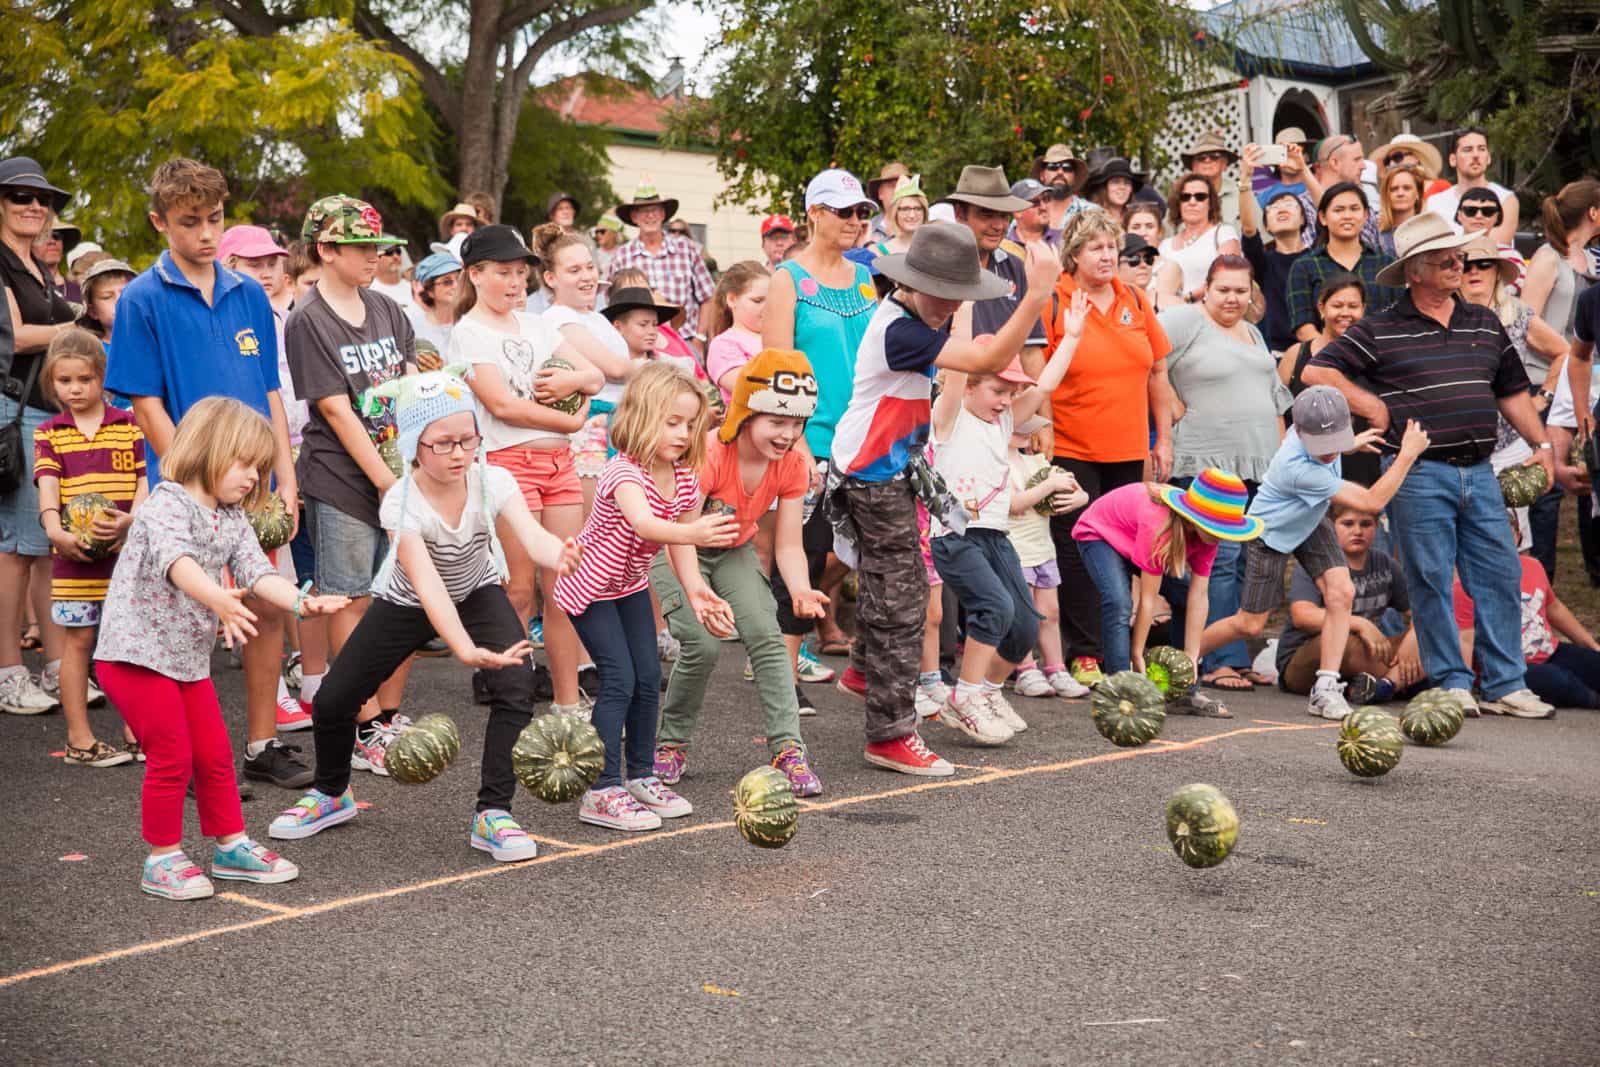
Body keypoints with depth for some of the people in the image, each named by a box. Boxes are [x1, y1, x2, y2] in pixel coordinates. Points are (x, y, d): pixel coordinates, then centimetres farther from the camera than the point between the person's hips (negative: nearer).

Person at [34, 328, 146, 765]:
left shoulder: (129, 426, 5)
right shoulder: (49, 433, 5)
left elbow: (143, 481, 0)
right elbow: (48, 488, -6)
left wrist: (129, 520, -18)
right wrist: (55, 532, -24)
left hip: (126, 548, 1)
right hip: (74, 553, -1)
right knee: (78, 640, 4)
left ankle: (136, 732, 16)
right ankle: (79, 738, 11)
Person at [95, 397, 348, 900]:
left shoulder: (233, 522, 9)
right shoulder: (168, 503, -16)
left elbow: (258, 572, -3)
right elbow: (177, 561, -35)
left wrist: (300, 602, -22)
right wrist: (220, 600, -52)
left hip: (190, 659, 8)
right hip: (137, 652, -8)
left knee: (214, 755, 13)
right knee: (172, 758, -5)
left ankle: (232, 845, 26)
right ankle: (163, 858, 10)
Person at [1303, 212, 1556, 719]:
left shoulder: (1485, 324, 14)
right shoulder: (1380, 329, -2)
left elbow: (1512, 392, 20)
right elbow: (1317, 371, -3)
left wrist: (1542, 443, 12)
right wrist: (1374, 406, -6)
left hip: (1479, 472, 4)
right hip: (1418, 474, -4)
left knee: (1499, 577, 3)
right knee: (1431, 581, 1)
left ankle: (1506, 685, 11)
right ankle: (1452, 683, 11)